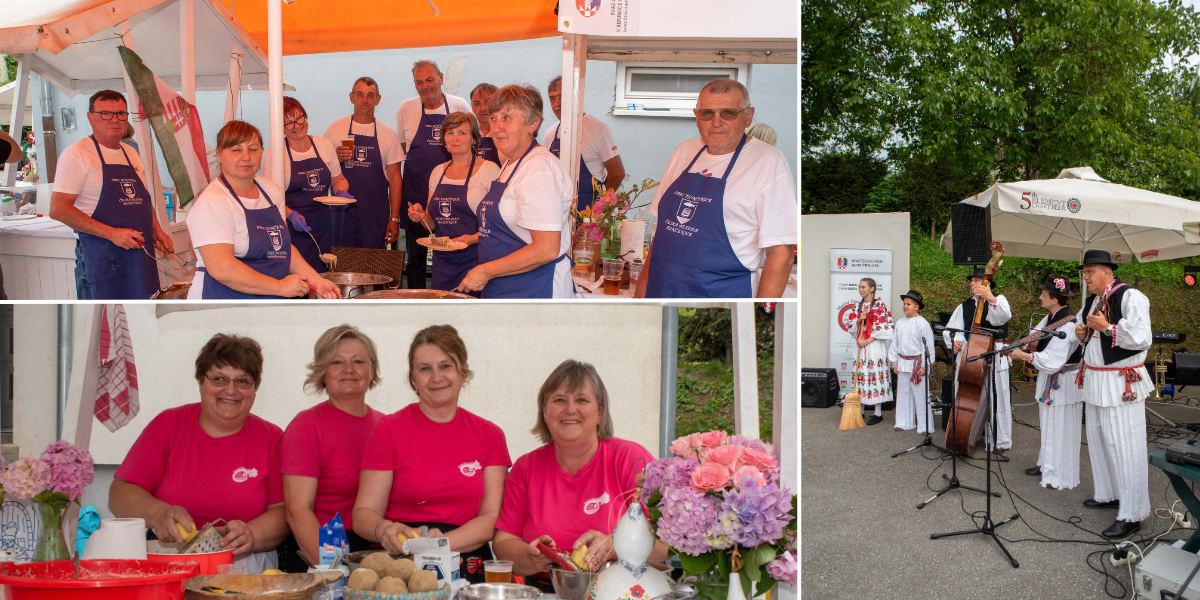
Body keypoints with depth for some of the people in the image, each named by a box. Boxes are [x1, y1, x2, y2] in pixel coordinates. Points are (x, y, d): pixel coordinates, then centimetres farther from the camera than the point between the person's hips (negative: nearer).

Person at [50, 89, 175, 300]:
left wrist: (157, 231, 10)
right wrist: (111, 233, -20)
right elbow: (58, 209, -15)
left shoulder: (131, 154, 16)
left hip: (141, 251, 7)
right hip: (100, 258, -7)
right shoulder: (77, 154, -7)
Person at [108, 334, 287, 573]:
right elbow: (120, 493, 3)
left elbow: (284, 512, 0)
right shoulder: (167, 425, 10)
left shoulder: (271, 438, 7)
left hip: (245, 564, -1)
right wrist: (158, 513, -19)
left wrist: (250, 535, -21)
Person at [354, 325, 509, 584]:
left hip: (467, 570, 2)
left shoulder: (490, 435, 10)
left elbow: (492, 517, 4)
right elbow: (363, 513, 1)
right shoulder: (389, 430, 5)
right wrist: (385, 530, -22)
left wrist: (443, 542, -15)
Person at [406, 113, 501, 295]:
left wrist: (474, 238, -21)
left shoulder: (489, 170, -5)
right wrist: (421, 216, -2)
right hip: (442, 259, 5)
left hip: (474, 259, -5)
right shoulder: (438, 172, 13)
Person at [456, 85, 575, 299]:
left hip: (536, 291, -9)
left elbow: (547, 249, -24)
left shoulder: (539, 169, -17)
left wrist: (485, 272, -17)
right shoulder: (511, 165, 15)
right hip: (504, 290, 9)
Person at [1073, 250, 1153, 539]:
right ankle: (1107, 495, 31)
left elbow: (1142, 340, -21)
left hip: (1122, 384, -9)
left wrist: (1107, 328, -26)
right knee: (1098, 440, 16)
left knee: (1124, 447, -7)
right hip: (1096, 381, 9)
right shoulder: (1092, 301, 13)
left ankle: (1131, 515, -2)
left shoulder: (1130, 297, -14)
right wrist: (1082, 334, 6)